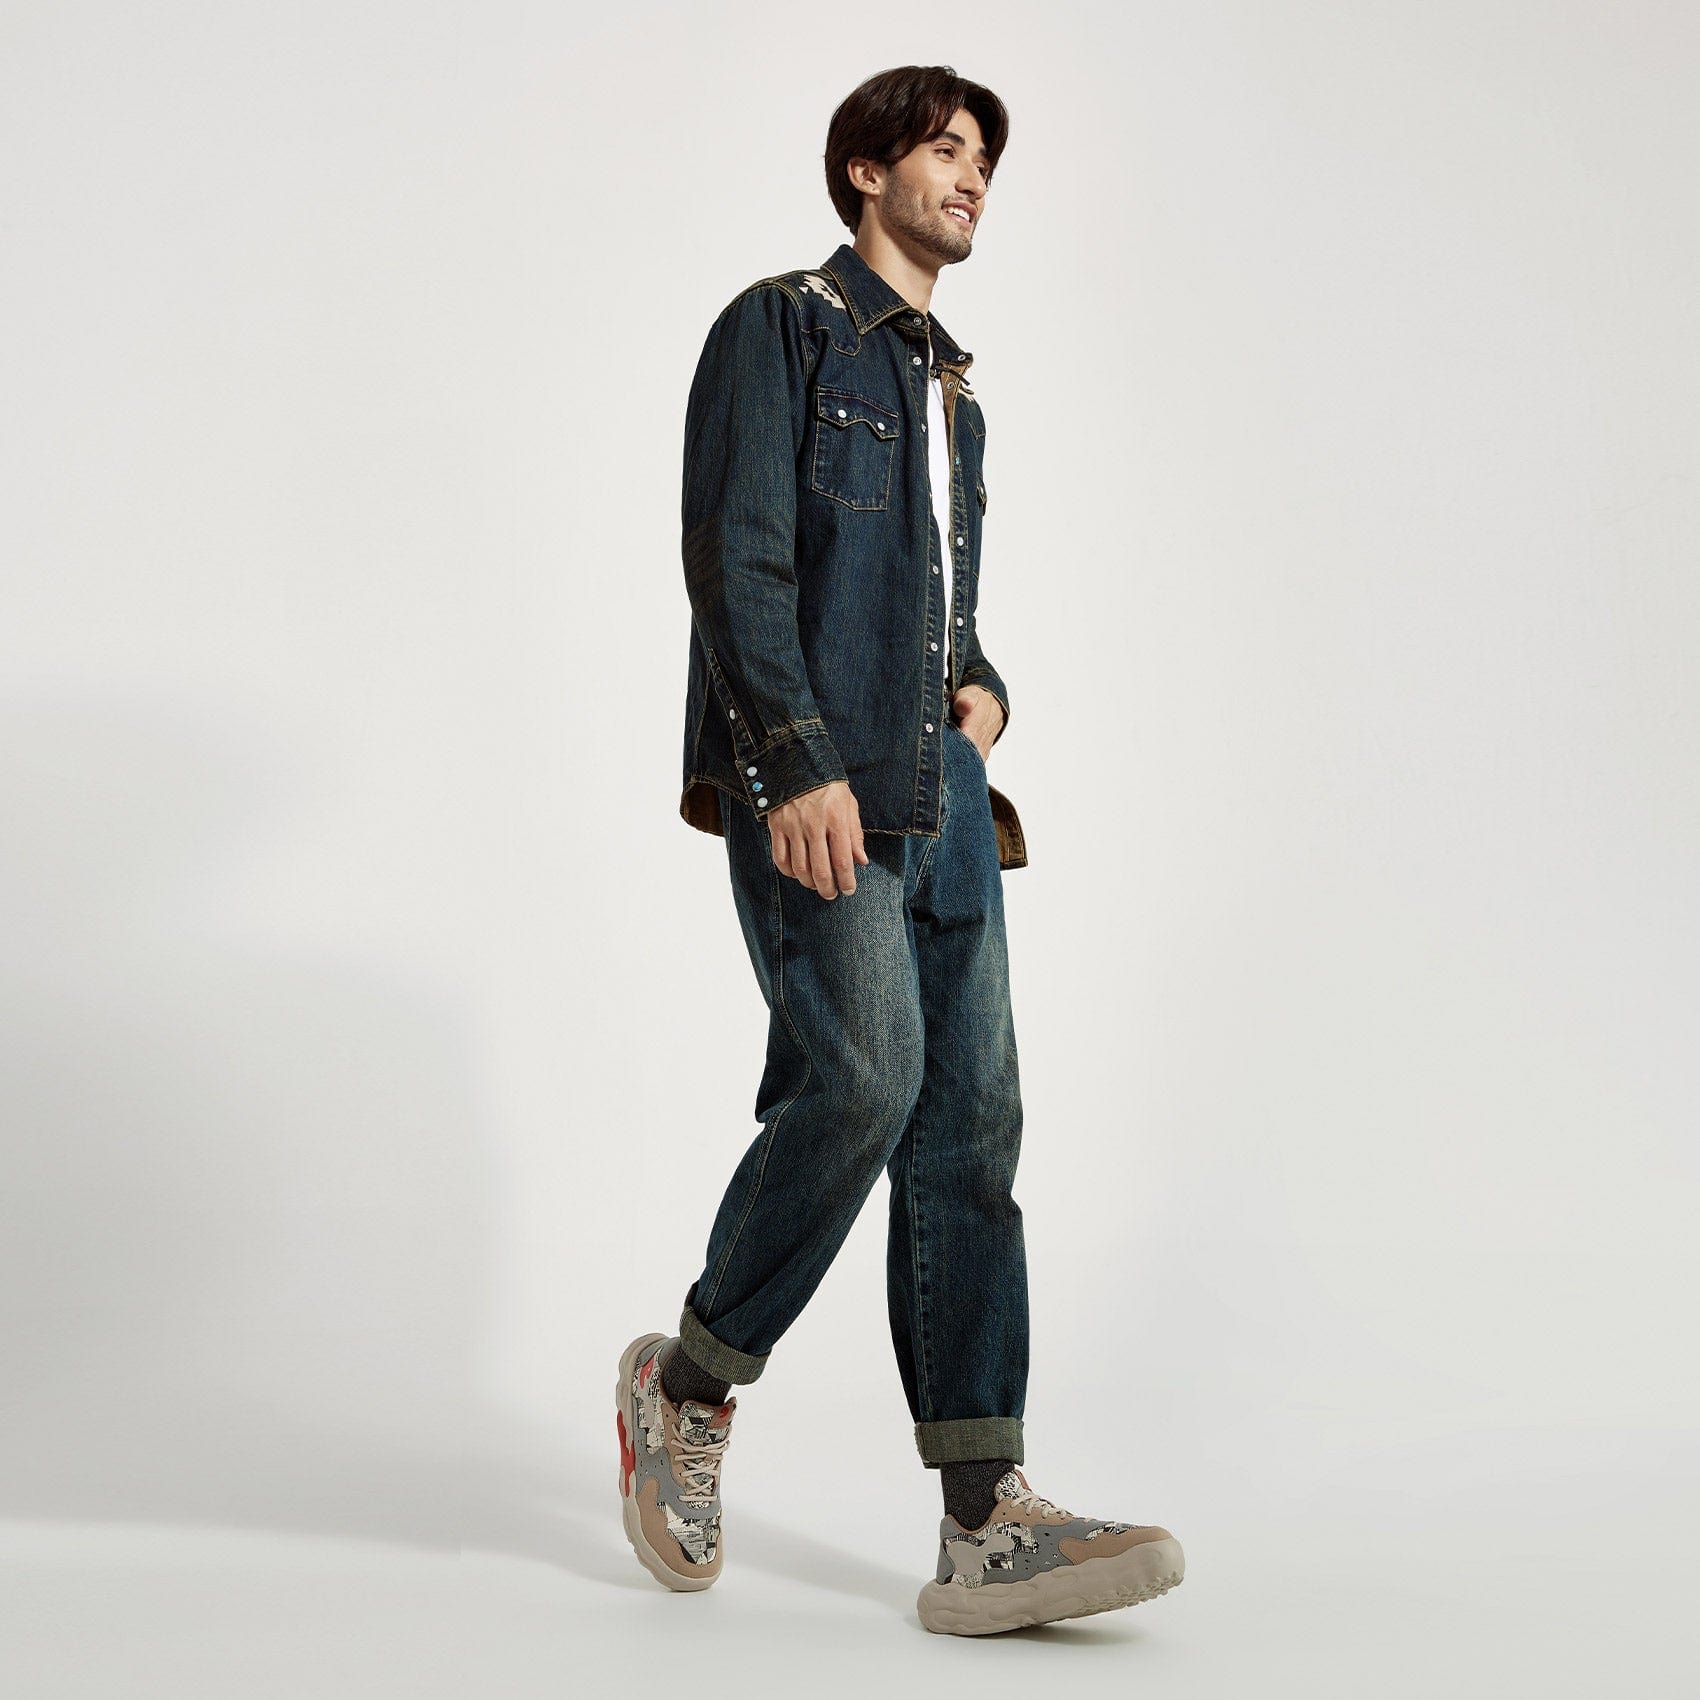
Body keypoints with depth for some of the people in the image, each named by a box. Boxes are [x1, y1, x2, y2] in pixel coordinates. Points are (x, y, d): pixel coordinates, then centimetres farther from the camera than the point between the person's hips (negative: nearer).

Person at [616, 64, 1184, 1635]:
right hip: (810, 783, -7)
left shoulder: (950, 386, 27)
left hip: (940, 789, 7)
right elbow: (737, 554, -8)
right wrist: (801, 765, -18)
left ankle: (990, 1526, -7)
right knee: (862, 1081, -20)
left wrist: (983, 685, 10)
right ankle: (691, 1385, 4)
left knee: (972, 1118, -4)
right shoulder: (782, 327, 4)